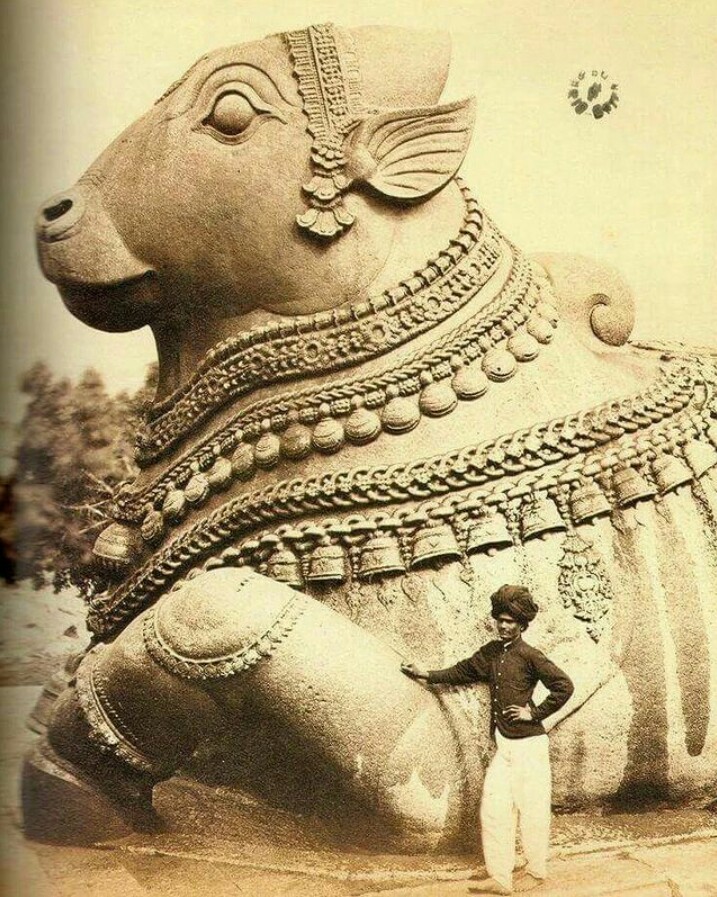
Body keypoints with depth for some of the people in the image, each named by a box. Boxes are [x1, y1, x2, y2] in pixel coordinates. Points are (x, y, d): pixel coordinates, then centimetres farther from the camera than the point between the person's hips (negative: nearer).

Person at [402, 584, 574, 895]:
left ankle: (536, 871, 19)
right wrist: (428, 675, 23)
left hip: (529, 744, -7)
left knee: (531, 809, 2)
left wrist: (535, 712, -11)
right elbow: (464, 671, 24)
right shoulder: (491, 652, 9)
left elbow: (564, 686, -12)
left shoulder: (529, 656, -11)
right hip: (503, 745, 7)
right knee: (493, 809, 4)